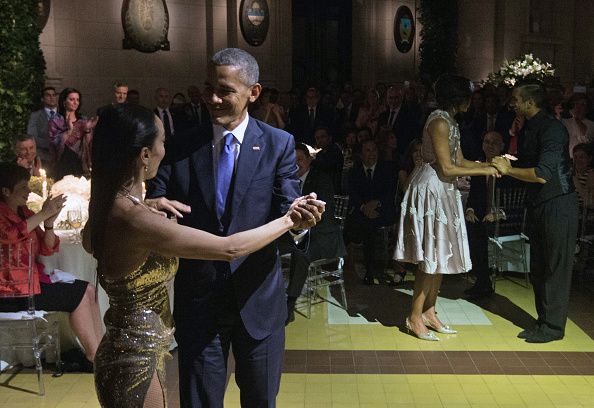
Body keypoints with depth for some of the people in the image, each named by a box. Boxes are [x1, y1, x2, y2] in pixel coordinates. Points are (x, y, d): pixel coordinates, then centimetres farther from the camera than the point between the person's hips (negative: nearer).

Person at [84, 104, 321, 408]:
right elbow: (230, 249, -27)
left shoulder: (107, 204, -2)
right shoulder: (137, 222, -30)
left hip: (131, 349, 9)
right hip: (137, 361, -9)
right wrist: (288, 220, -14)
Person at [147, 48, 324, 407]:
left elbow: (286, 209, -11)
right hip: (198, 298, 1)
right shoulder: (182, 145, -2)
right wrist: (151, 207, -32)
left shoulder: (279, 144, -4)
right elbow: (155, 200, -8)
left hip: (258, 298, 0)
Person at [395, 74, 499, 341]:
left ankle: (429, 312, 21)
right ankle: (415, 317, 5)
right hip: (431, 191, -10)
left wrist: (489, 164, 2)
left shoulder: (450, 122, 14)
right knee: (431, 257, -5)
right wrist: (483, 171, -12)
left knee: (440, 255, 12)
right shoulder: (440, 122, -16)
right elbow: (447, 168, -19)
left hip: (443, 192, 10)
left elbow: (459, 161, 13)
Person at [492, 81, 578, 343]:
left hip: (558, 205, -9)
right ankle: (543, 321, 25)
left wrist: (508, 170, -15)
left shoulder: (552, 129, -17)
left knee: (555, 268, 0)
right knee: (538, 269, 13)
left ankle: (554, 327, 10)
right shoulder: (529, 129, 11)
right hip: (537, 205, 9)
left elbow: (542, 174, -25)